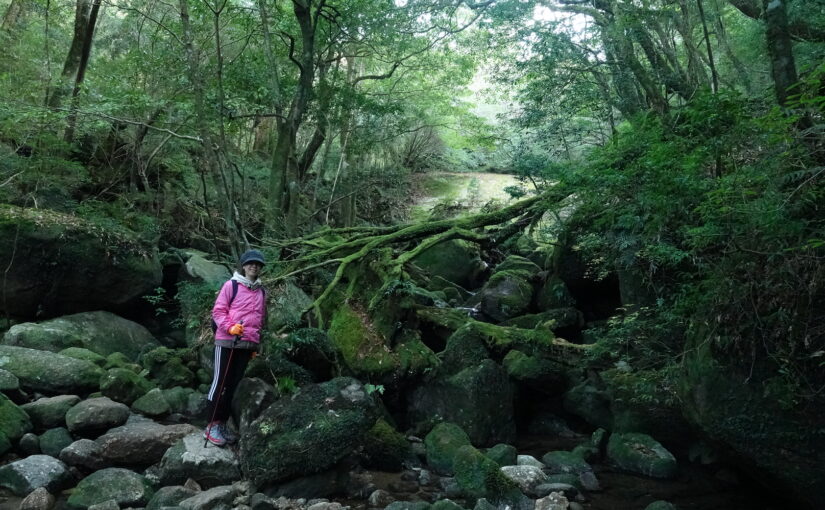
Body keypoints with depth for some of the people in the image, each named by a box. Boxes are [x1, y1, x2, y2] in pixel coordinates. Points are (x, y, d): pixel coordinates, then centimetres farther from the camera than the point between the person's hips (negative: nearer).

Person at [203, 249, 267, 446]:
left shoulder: (261, 291, 15)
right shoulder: (231, 285, -1)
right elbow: (218, 311, -4)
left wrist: (256, 343, 21)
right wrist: (230, 327, -19)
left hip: (247, 345, 5)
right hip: (227, 342, -5)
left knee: (233, 385, 8)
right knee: (220, 382, -3)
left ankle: (223, 424, 15)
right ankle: (212, 426, 3)